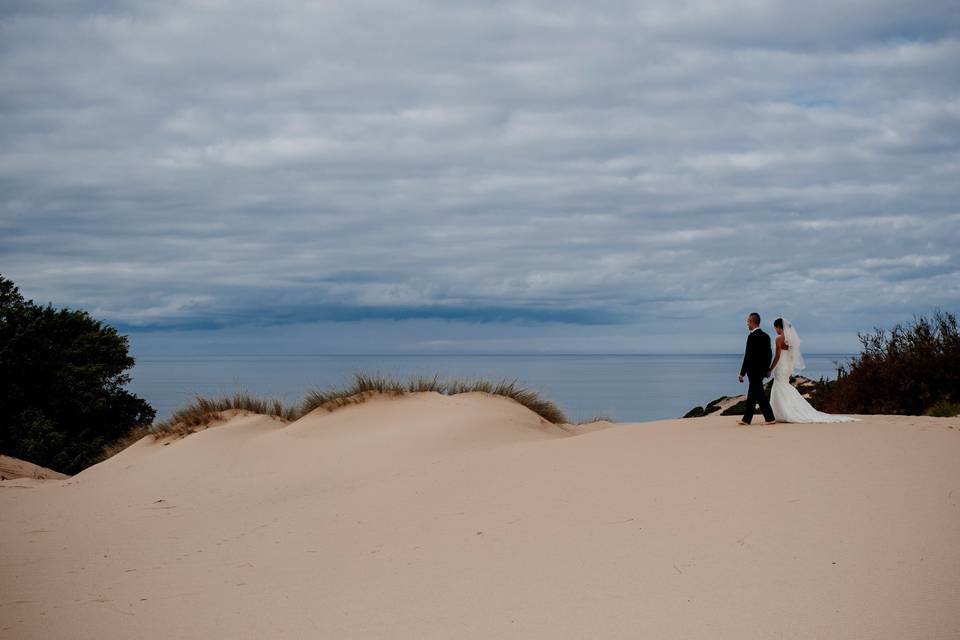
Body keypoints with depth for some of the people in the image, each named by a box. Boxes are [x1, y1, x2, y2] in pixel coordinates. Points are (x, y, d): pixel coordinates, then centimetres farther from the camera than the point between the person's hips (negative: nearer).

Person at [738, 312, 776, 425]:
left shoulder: (752, 336, -16)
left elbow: (748, 356, -17)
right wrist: (766, 369, 21)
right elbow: (769, 354, 13)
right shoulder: (766, 336, 9)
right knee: (752, 396, 13)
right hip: (761, 370, 9)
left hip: (754, 371, -9)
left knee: (760, 396, -4)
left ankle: (770, 418, -4)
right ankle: (746, 419, 18)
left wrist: (742, 373, -13)